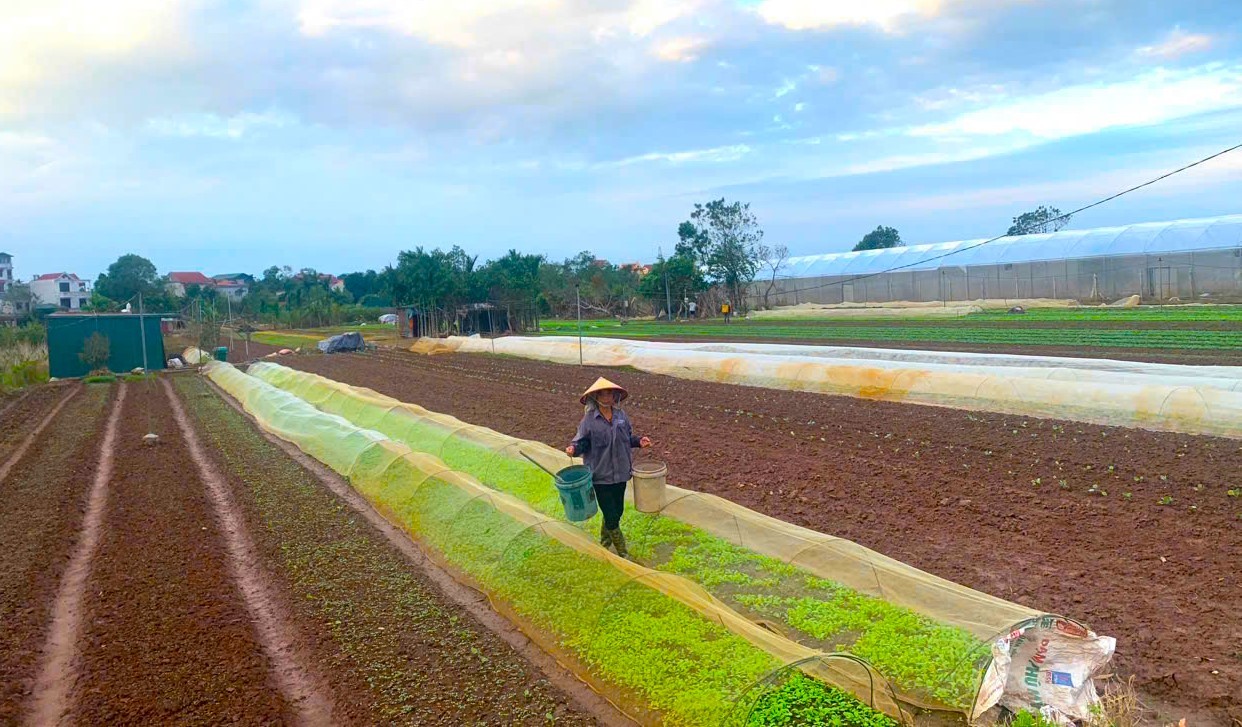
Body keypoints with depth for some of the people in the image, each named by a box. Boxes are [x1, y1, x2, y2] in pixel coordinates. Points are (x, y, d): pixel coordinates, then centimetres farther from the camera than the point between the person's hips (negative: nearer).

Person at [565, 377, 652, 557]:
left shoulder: (621, 415, 0)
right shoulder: (589, 420, -13)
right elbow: (582, 442, -8)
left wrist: (639, 441, -6)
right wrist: (573, 449, -29)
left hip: (620, 473, 5)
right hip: (601, 476, -5)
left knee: (617, 510, 20)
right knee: (611, 516, -1)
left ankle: (604, 541, 46)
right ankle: (623, 554, 16)